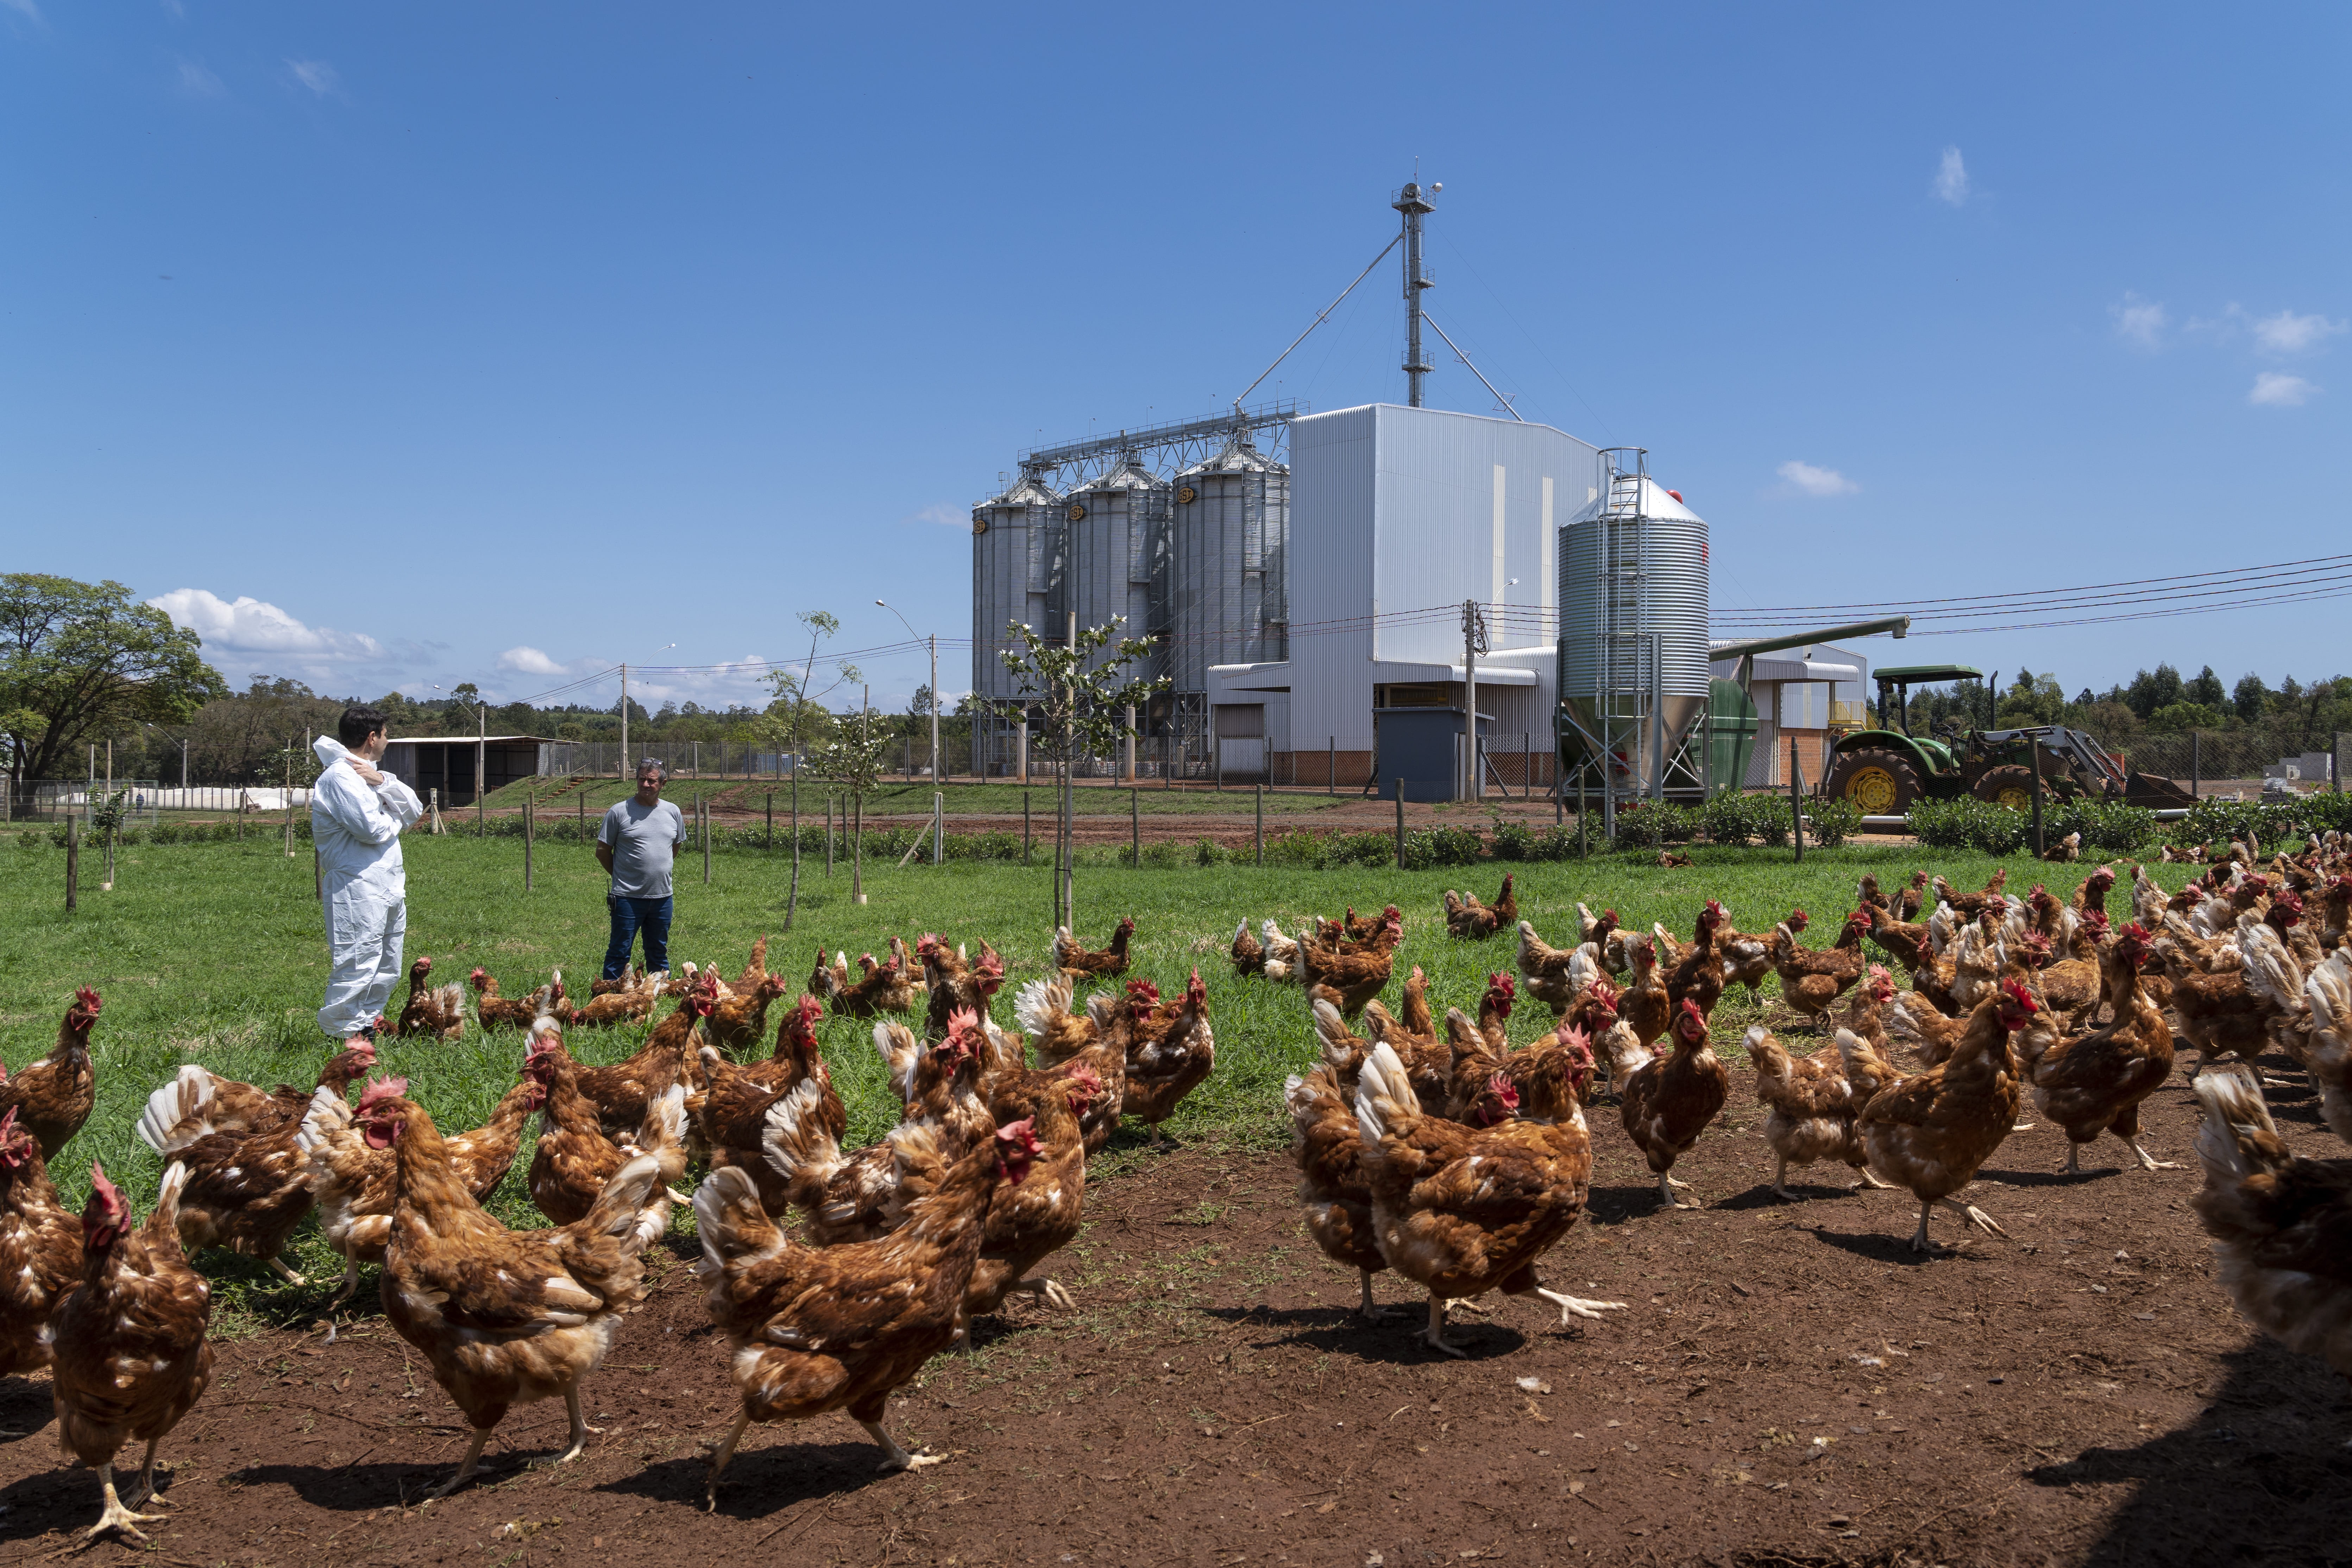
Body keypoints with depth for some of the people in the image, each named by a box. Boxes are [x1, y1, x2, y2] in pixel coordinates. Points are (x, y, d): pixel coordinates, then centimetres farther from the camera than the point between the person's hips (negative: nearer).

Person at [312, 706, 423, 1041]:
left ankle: (366, 1027, 22)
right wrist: (395, 820, 1)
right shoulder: (339, 777, -11)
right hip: (357, 890, -10)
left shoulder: (366, 773, 20)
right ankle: (344, 1038, -4)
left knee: (387, 971, 14)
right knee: (356, 970, -10)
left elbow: (413, 810, 10)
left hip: (390, 887, 10)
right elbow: (371, 828, -22)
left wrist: (383, 782, -6)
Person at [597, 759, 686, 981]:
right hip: (628, 897, -4)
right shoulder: (620, 811, -7)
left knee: (659, 953, 16)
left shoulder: (673, 812, 5)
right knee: (620, 952, 1)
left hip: (662, 896, 4)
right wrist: (622, 875, 4)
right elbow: (602, 851, -1)